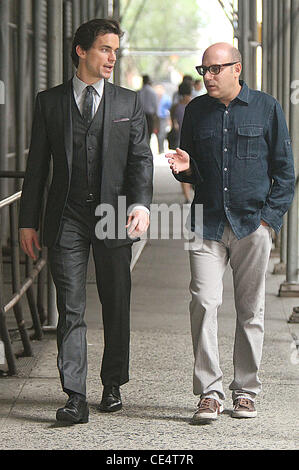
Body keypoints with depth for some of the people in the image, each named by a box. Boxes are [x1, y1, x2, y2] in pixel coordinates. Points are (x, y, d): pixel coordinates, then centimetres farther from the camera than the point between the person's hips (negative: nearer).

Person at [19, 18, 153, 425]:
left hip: (114, 217, 1)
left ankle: (113, 384, 25)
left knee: (117, 307, 9)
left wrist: (141, 203, -16)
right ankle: (76, 397, -6)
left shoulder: (129, 102, 8)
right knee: (71, 309, -5)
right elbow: (37, 164, 8)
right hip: (66, 219, -1)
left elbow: (140, 159, 2)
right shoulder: (50, 101, 7)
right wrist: (28, 221, 4)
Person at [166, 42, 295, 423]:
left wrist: (270, 217, -4)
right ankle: (209, 392, -7)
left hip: (252, 224, -1)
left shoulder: (266, 108, 3)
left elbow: (284, 170, 4)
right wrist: (185, 167, -4)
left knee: (250, 310, 5)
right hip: (207, 224, 2)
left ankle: (246, 391, 15)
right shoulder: (196, 110, 10)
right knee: (203, 303, -11)